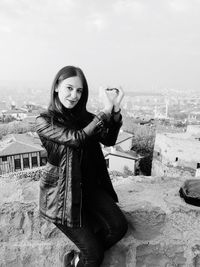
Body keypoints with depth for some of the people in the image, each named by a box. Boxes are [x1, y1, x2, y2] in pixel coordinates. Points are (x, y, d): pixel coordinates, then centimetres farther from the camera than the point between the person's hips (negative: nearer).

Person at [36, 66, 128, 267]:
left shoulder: (83, 116, 3)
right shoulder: (44, 121, -13)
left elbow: (108, 140, -7)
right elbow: (77, 138, -27)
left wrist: (115, 109, -20)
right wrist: (106, 110, -25)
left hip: (88, 186, 5)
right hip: (61, 192, -5)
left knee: (119, 226, -10)